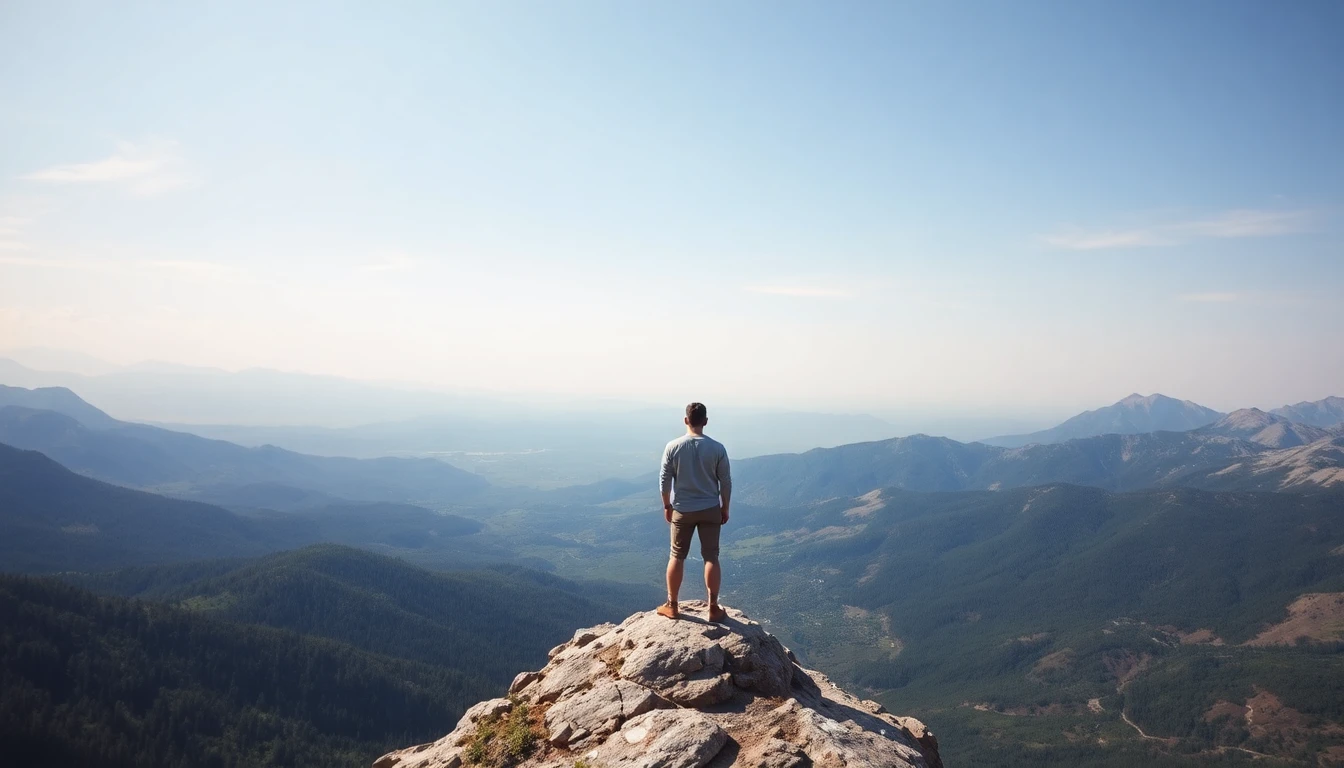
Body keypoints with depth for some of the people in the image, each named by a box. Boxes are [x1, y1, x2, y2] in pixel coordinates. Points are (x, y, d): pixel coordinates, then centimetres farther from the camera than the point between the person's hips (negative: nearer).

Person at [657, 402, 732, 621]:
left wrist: (667, 506, 9)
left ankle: (671, 606, 20)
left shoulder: (673, 447, -9)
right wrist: (725, 508, 9)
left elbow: (664, 481, -4)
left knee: (677, 557, 11)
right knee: (711, 558, 7)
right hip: (710, 510, 0)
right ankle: (714, 608, 11)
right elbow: (726, 482, -4)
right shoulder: (717, 448, -9)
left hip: (682, 510, 0)